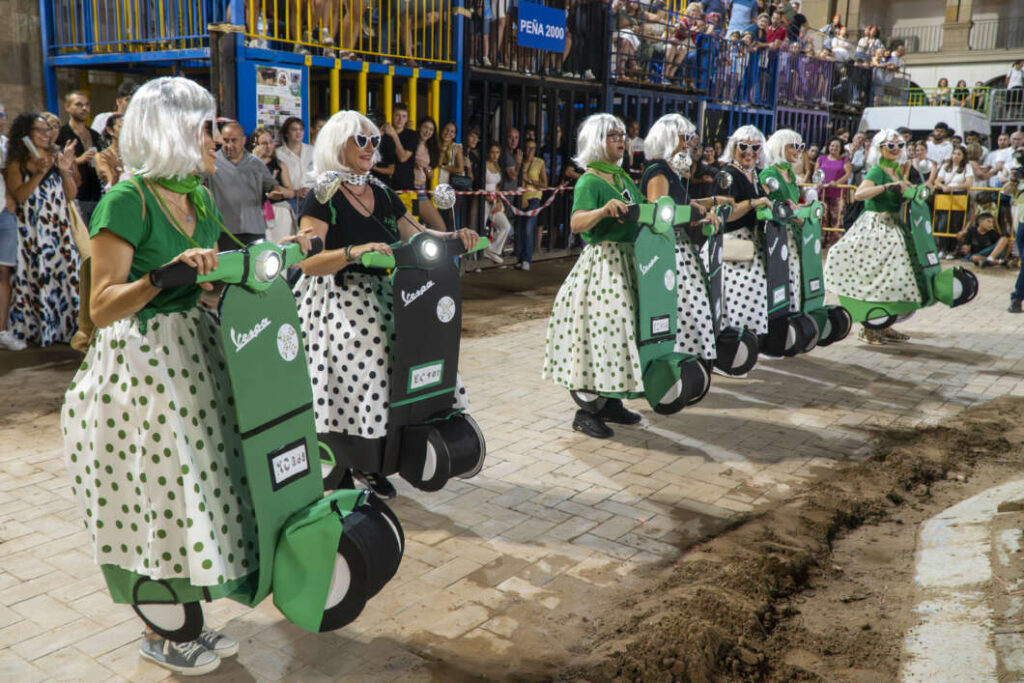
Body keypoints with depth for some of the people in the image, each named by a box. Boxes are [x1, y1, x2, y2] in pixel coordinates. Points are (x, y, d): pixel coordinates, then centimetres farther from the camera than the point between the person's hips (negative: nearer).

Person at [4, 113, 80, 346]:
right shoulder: (16, 163, 2)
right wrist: (39, 174, -20)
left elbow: (70, 195, 7)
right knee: (35, 276, -2)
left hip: (59, 229, 3)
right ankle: (32, 327, 6)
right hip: (31, 229, -2)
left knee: (63, 272, -1)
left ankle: (64, 326, 4)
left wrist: (65, 171, -9)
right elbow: (19, 196, -11)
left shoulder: (57, 157, 10)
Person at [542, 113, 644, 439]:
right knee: (599, 330, -7)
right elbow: (576, 224, -26)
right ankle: (586, 412, 3)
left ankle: (611, 403, 23)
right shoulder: (589, 181, -10)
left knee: (620, 327, 12)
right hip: (601, 262, -8)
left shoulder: (623, 177, 15)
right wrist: (603, 210, -40)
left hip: (628, 262, 8)